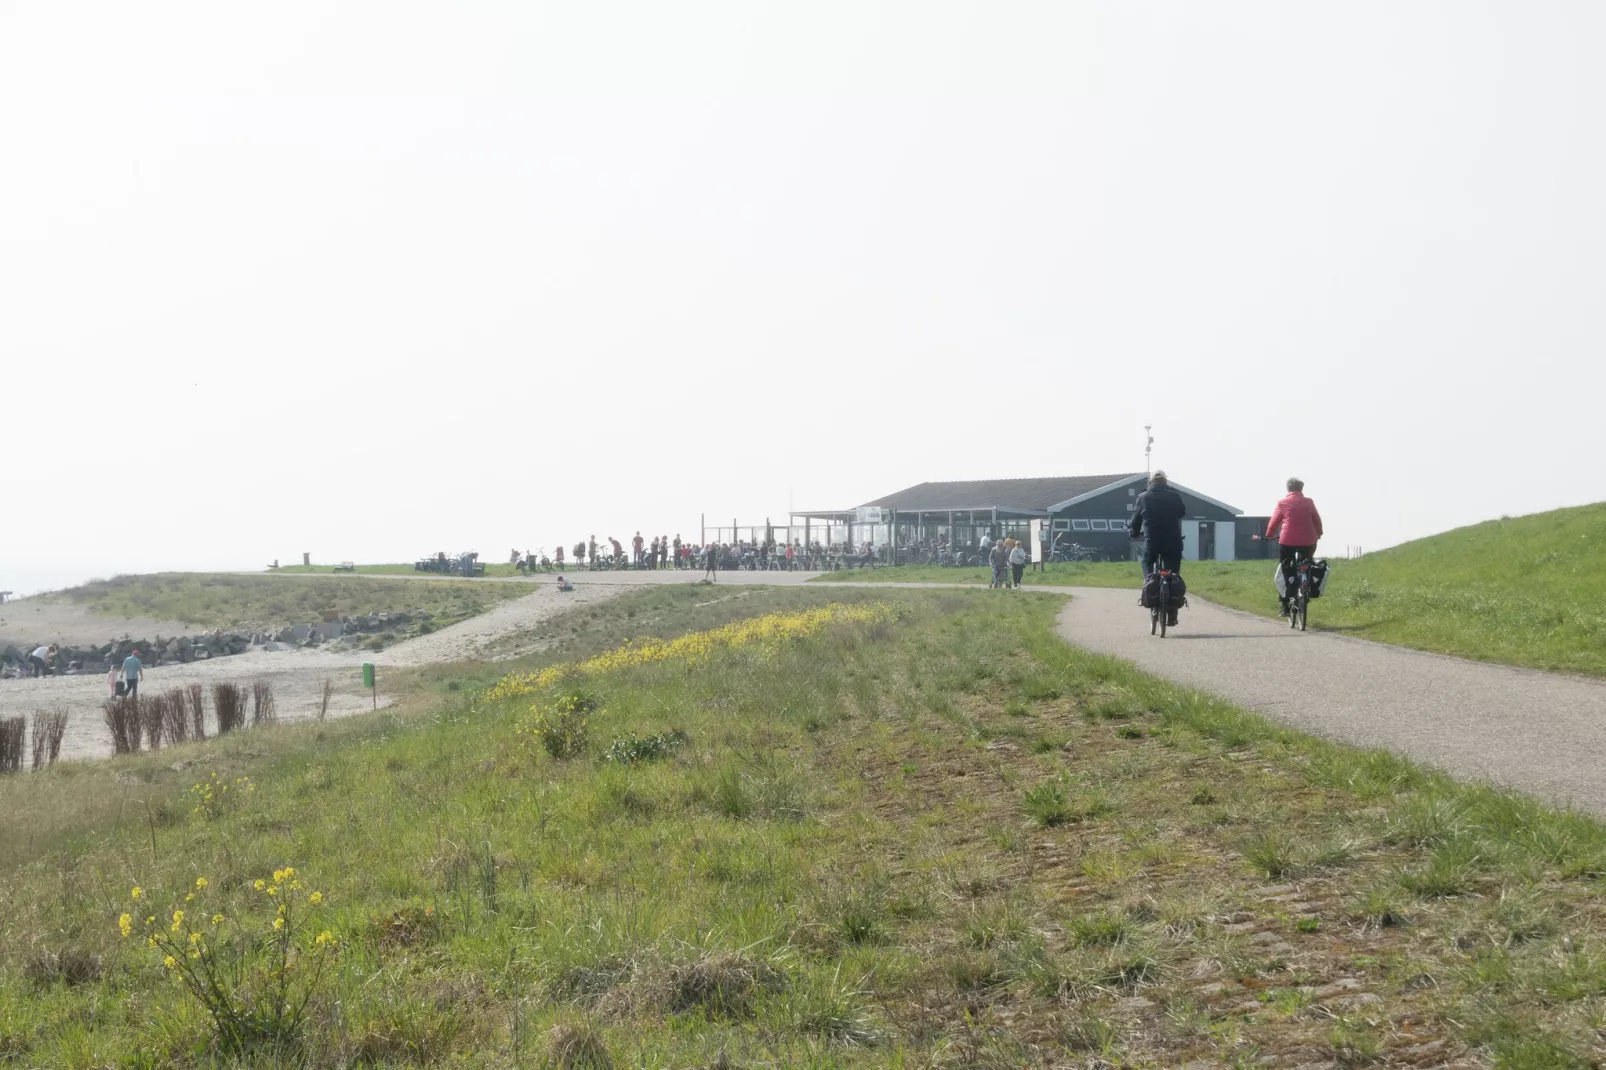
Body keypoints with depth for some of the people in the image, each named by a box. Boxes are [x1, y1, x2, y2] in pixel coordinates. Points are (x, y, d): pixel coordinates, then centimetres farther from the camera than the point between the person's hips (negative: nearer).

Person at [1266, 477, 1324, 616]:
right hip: (1308, 541, 1)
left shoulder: (1283, 503, 2)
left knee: (1285, 573, 7)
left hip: (1287, 541, -1)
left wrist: (1268, 535, 20)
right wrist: (1318, 534, 28)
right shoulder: (1308, 502, 7)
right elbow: (1317, 521, 13)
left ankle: (1285, 606, 3)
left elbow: (1274, 522, 5)